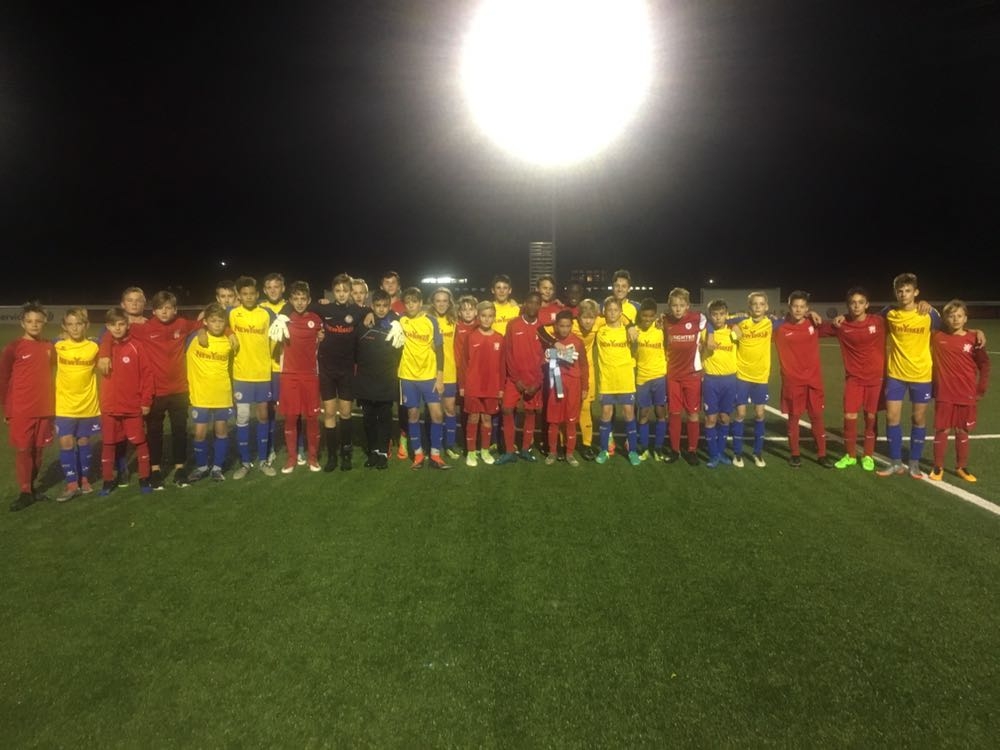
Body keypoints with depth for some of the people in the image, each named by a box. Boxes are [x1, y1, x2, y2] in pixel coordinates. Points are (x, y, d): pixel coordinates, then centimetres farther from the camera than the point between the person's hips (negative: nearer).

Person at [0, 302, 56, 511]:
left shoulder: (49, 347, 5)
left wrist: (52, 404, 12)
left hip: (45, 409, 4)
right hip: (20, 411, -4)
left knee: (38, 450, 11)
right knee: (23, 450, 2)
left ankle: (32, 487, 25)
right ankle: (25, 492, 11)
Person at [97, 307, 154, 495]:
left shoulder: (136, 347, -6)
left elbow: (147, 373, -6)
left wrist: (146, 400, -7)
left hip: (133, 406, -3)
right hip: (109, 407, 3)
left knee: (140, 442, 5)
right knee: (109, 444, 10)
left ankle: (144, 479, 16)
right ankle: (108, 481, 21)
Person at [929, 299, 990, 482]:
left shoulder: (973, 339, -3)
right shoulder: (937, 337, -4)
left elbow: (984, 364, 4)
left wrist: (981, 389, 2)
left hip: (966, 395, 1)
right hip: (944, 394, -1)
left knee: (962, 431, 12)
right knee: (941, 430, 4)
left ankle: (962, 467, 26)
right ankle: (938, 467, 17)